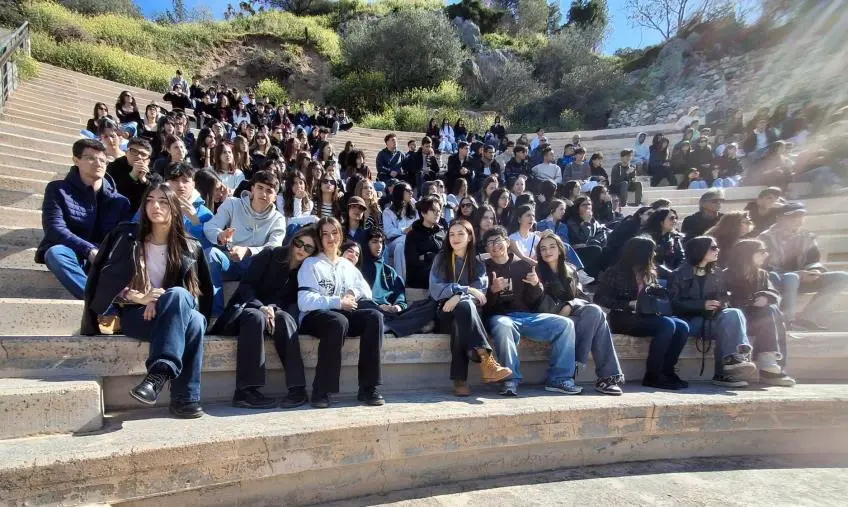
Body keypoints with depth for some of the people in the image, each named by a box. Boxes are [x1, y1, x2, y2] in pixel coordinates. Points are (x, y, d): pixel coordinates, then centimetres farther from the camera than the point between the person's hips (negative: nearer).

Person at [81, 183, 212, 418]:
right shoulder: (127, 236, 7)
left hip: (182, 312, 2)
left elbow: (199, 292, 5)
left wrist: (161, 302, -13)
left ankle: (158, 374, -42)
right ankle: (185, 397, -37)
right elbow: (108, 280, 0)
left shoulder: (189, 248, 10)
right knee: (193, 324, -35)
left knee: (180, 299, -37)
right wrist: (139, 298, -18)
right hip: (134, 313, -2)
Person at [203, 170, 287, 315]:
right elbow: (209, 228, -7)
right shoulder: (232, 204, 5)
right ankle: (217, 313, -36)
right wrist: (220, 236, -33)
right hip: (227, 262, 1)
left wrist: (246, 251, -32)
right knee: (210, 252, -32)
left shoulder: (277, 219, 4)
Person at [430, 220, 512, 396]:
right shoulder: (441, 259, 9)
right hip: (445, 313, -1)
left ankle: (460, 381, -43)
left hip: (465, 315, 1)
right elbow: (435, 290, -3)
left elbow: (480, 292, -3)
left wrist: (458, 296, -22)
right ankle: (486, 360, -47)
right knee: (464, 306, -36)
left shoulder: (477, 262, 12)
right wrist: (466, 290, -13)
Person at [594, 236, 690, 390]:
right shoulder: (615, 272, -3)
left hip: (645, 317, 7)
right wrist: (629, 305, -17)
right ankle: (652, 376, -20)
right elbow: (600, 298, -9)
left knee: (682, 327, -17)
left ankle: (666, 371, -8)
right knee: (667, 325, -27)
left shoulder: (649, 273, 17)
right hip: (623, 319, -7)